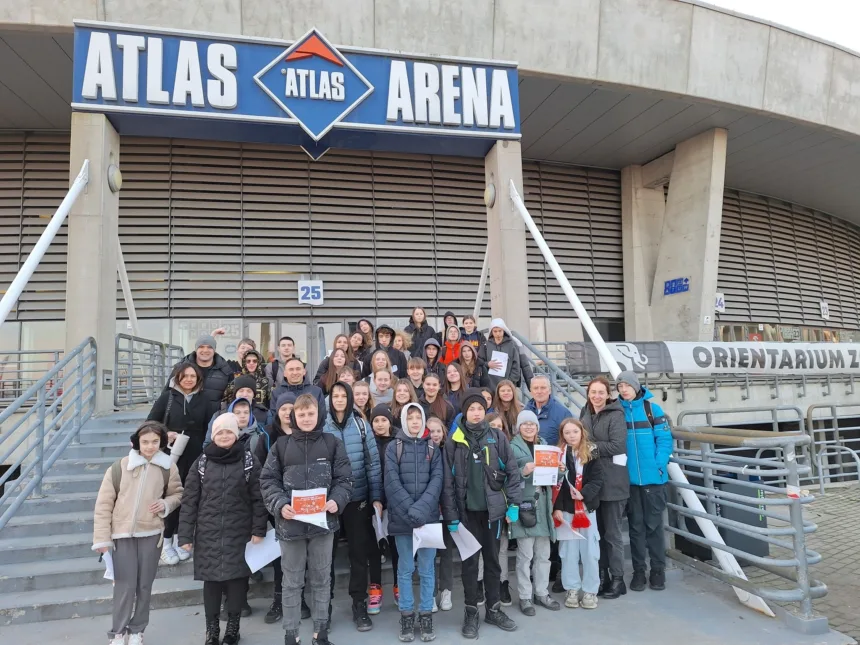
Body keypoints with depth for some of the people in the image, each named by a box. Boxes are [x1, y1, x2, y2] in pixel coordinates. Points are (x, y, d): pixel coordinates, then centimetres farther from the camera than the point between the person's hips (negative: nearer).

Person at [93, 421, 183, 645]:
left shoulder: (168, 468, -4)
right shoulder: (119, 467, -10)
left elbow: (177, 494, 10)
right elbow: (104, 504, -5)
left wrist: (166, 504, -12)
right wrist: (102, 538, -6)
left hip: (151, 533, 2)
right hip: (122, 534, -2)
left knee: (144, 585, 11)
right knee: (125, 585, 1)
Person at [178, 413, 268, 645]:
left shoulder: (248, 460, -2)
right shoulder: (202, 461, 2)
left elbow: (258, 497, -3)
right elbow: (189, 500, 2)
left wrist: (259, 530, -7)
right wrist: (185, 535, -1)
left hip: (239, 533, -1)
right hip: (208, 534, 1)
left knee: (237, 578, 5)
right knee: (211, 579, 8)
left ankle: (233, 626, 23)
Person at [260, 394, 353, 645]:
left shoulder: (332, 443, 1)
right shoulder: (282, 445, 1)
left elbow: (344, 478, 1)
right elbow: (268, 480, 1)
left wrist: (336, 501, -16)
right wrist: (280, 504, -15)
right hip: (290, 523, 0)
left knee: (321, 579, 13)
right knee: (292, 581, 12)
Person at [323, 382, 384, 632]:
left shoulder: (361, 425, -2)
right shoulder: (321, 426, -3)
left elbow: (373, 462, 0)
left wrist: (376, 497, -3)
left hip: (357, 498, 0)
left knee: (359, 551, 8)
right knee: (326, 552, 11)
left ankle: (359, 604, 22)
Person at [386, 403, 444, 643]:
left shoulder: (432, 448, 6)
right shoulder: (393, 447, 1)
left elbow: (437, 479, -3)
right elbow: (392, 482, -7)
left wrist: (421, 509, -17)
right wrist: (410, 510, -17)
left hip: (429, 517, 1)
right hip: (402, 518, -1)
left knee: (427, 569, 7)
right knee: (405, 569, 7)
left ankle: (426, 616, 19)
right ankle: (406, 616, 19)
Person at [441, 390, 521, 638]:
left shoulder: (498, 438, -1)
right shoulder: (454, 441, -5)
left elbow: (512, 471, 0)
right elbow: (447, 480, -5)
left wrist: (513, 504, -6)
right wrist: (450, 515, -7)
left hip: (492, 508, 1)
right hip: (467, 510, -1)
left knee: (492, 560, 14)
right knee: (470, 562, 8)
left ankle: (494, 609, 29)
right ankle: (471, 612, 22)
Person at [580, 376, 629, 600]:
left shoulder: (616, 415, -10)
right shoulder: (585, 414, 10)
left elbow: (618, 446, -20)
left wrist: (592, 446, -15)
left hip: (612, 482, -6)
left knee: (612, 533, 3)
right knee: (597, 532, 13)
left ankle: (617, 580, 16)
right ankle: (601, 577, 25)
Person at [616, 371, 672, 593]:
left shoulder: (653, 409, -2)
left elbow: (664, 439, -4)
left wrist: (660, 465, -14)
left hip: (652, 477, -1)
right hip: (629, 478, 2)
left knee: (654, 524, 9)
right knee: (635, 526, 11)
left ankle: (658, 570, 22)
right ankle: (638, 571, 21)